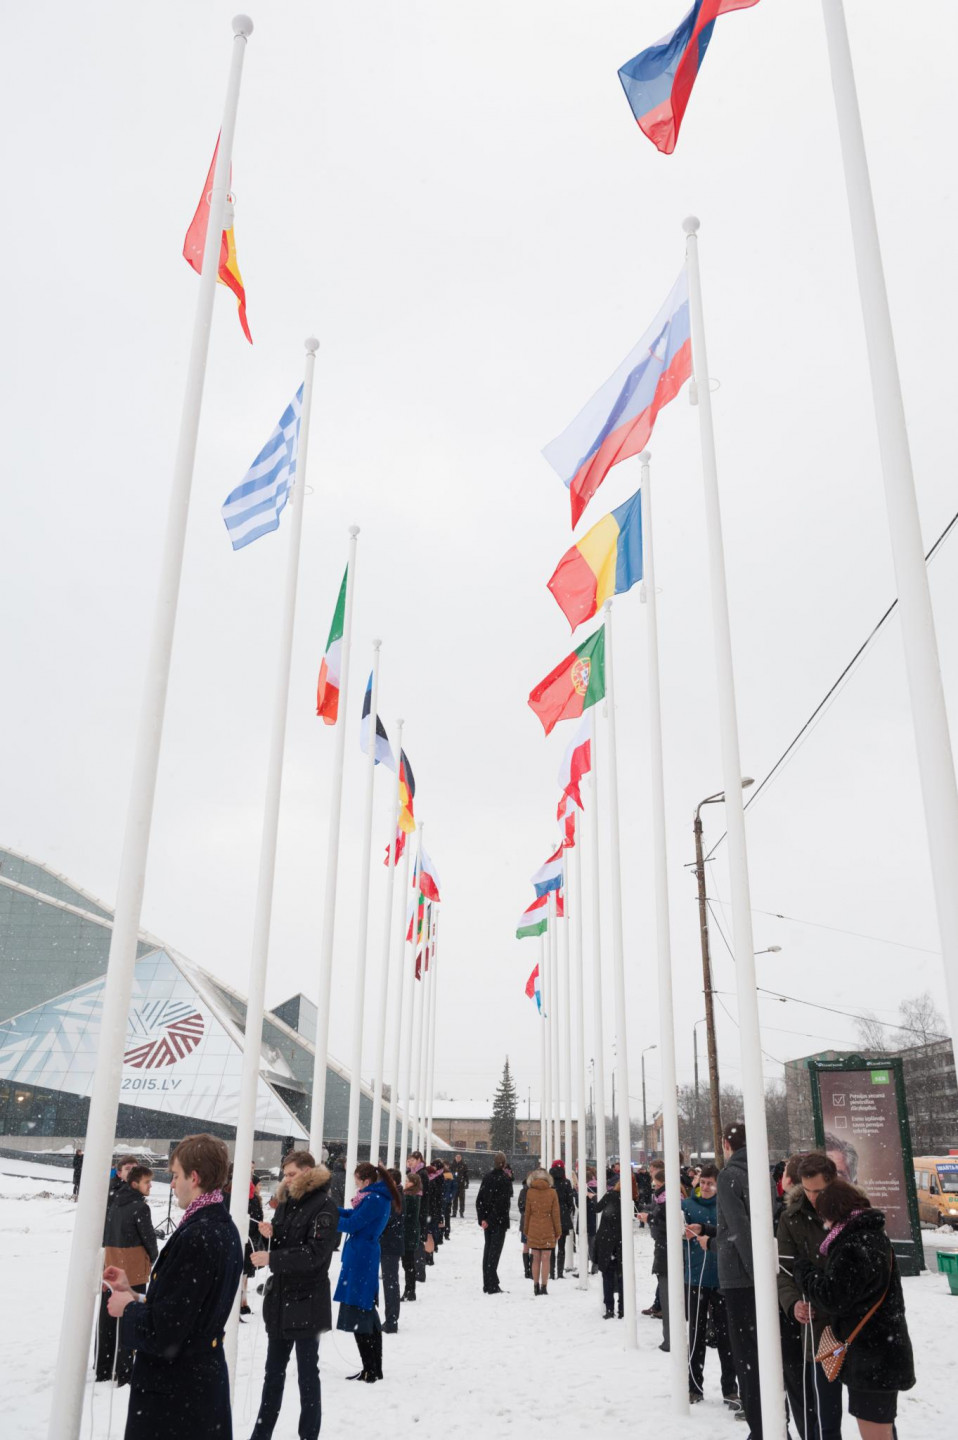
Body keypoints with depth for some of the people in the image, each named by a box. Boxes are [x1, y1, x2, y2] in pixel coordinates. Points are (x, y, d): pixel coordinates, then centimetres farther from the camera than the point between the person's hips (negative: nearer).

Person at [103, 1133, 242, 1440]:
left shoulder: (195, 1237, -23)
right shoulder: (225, 1230, 6)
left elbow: (163, 1331, -22)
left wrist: (128, 1307, -4)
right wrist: (133, 1294, 13)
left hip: (172, 1389, -9)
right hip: (208, 1376, 9)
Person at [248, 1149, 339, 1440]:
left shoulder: (324, 1206, -14)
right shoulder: (286, 1201, 8)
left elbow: (314, 1253, -21)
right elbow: (282, 1245, 14)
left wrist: (271, 1259, -23)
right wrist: (270, 1235, -8)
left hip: (307, 1302, -7)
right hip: (279, 1297, 7)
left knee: (307, 1373, 5)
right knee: (273, 1371, 18)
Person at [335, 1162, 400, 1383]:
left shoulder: (374, 1200, -20)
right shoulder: (380, 1197, 11)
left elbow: (350, 1225, -18)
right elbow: (354, 1214, 15)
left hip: (360, 1259, -10)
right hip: (366, 1258, 10)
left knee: (359, 1315, -3)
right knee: (368, 1313, 17)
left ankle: (371, 1370, 2)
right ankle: (375, 1368, 27)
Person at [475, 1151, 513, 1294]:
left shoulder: (487, 1178, 4)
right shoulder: (505, 1179, -13)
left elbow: (479, 1199, 4)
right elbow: (506, 1201, -18)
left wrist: (482, 1218, 3)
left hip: (487, 1221, 6)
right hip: (500, 1221, -5)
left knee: (487, 1250, 13)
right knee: (495, 1251, -2)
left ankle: (487, 1284, 18)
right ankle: (492, 1286, -2)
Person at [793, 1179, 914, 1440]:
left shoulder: (853, 1246, -23)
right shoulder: (874, 1235, 10)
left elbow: (832, 1297, -22)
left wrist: (804, 1271, -8)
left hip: (871, 1357, -11)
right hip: (884, 1350, 11)